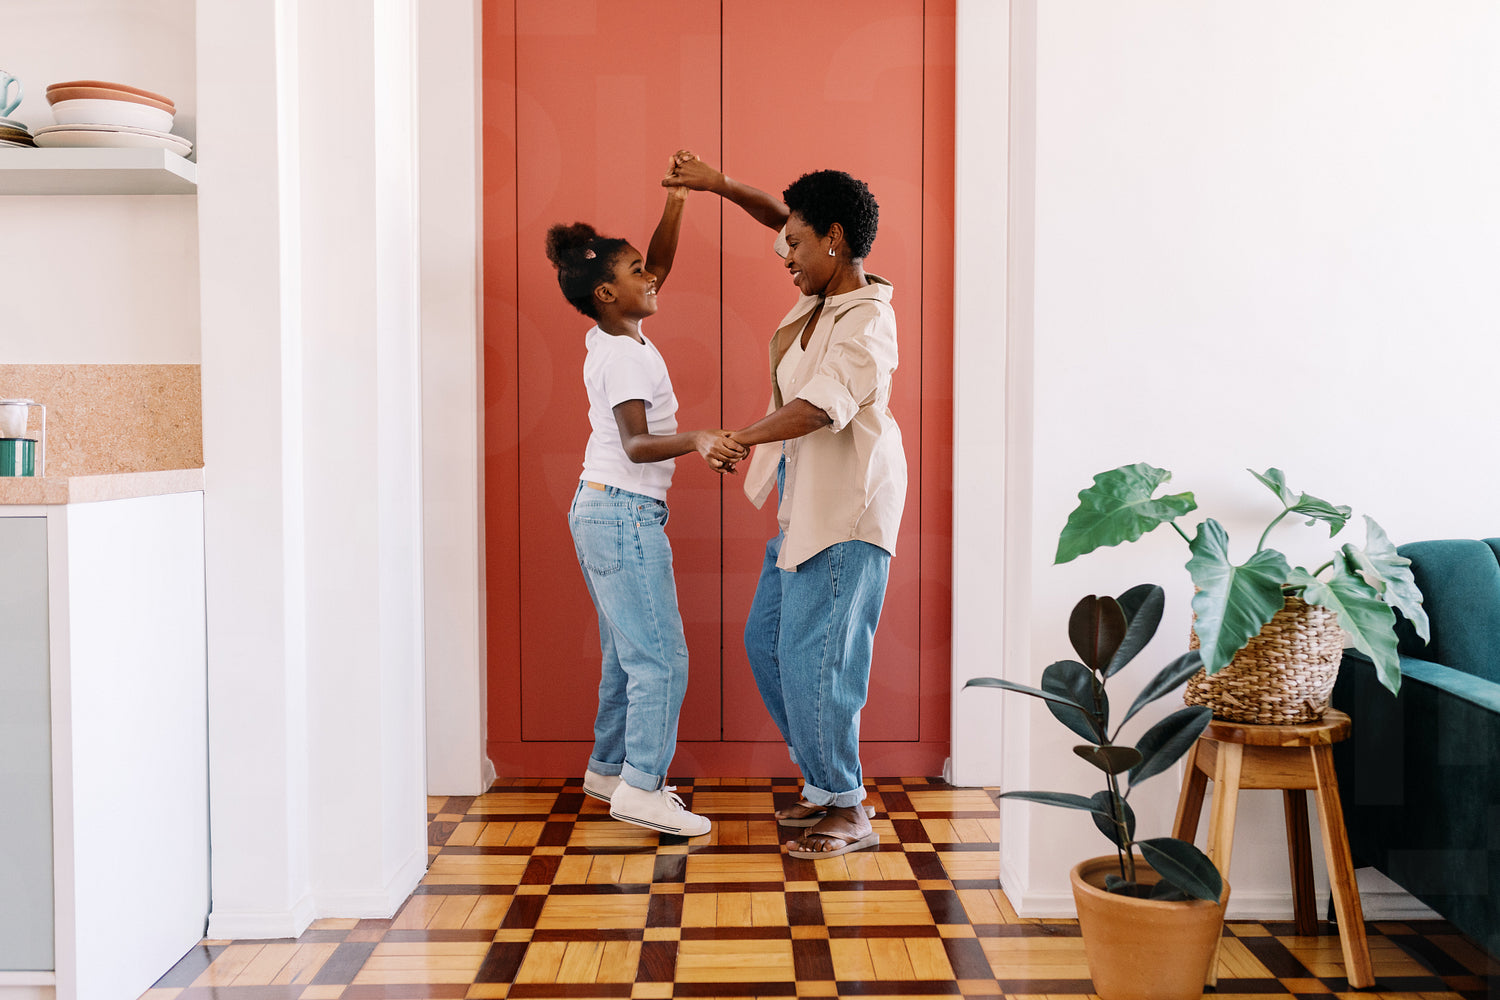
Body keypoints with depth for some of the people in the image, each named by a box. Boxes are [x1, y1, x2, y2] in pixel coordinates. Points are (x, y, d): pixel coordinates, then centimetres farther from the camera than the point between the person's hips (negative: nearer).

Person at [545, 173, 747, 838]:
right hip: (625, 514, -10)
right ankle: (640, 788, -3)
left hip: (600, 510, 10)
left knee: (626, 653, 16)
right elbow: (636, 443, -27)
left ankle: (608, 769, 25)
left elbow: (658, 265, 18)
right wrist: (696, 441, -42)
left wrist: (677, 203, 7)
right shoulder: (624, 355, -16)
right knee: (662, 657, -6)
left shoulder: (612, 337, 10)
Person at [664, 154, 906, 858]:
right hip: (803, 508, 10)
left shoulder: (865, 325, -20)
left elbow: (819, 408, -34)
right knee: (766, 641, 14)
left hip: (845, 512, -10)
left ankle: (848, 810, 7)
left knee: (812, 655, -8)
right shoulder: (825, 289, 8)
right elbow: (784, 217, 24)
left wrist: (740, 439, -30)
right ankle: (824, 782, 25)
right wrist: (718, 185, 18)